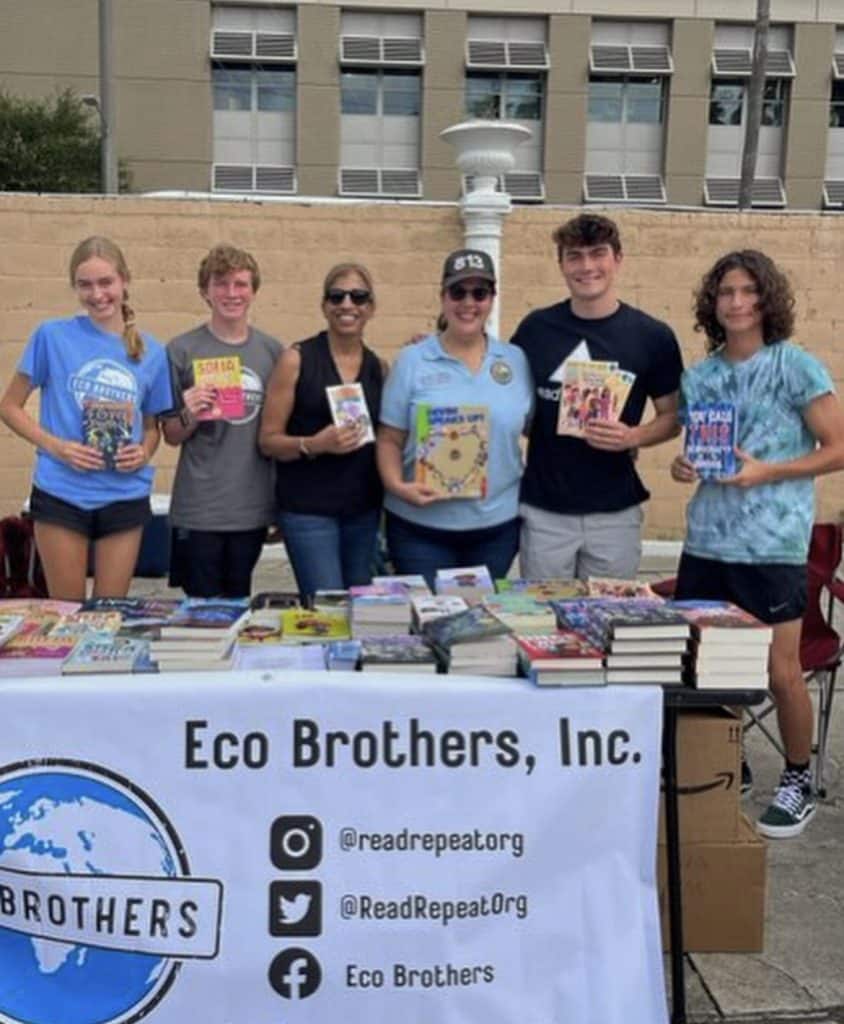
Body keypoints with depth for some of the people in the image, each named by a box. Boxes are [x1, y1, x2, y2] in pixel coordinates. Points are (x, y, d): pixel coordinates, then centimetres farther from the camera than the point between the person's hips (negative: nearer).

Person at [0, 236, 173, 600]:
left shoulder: (152, 352, 4)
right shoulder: (52, 336, -4)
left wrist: (144, 453, -7)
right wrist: (55, 446, -13)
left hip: (126, 498, 2)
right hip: (61, 494, -2)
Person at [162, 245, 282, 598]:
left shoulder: (273, 351, 4)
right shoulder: (182, 350, -4)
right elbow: (171, 436, 1)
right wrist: (189, 417, -19)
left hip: (253, 508, 3)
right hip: (198, 511, -3)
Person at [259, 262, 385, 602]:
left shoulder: (378, 368, 7)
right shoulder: (297, 359, -4)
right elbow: (269, 440, -4)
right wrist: (314, 444, -22)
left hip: (363, 508, 5)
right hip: (308, 508, -4)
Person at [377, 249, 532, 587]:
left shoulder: (516, 360, 4)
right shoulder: (412, 361, -2)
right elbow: (389, 440, -1)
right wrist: (397, 486, -17)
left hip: (498, 523, 3)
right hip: (421, 525, -2)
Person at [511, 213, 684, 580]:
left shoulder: (652, 336, -3)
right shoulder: (536, 328, 1)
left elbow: (671, 418, 3)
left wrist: (633, 437, -16)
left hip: (615, 512, -1)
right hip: (543, 510, 1)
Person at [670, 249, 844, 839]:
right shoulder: (699, 376, 10)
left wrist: (766, 471, -16)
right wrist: (683, 468, -1)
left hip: (773, 545, -5)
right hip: (707, 541, 5)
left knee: (781, 671, -1)